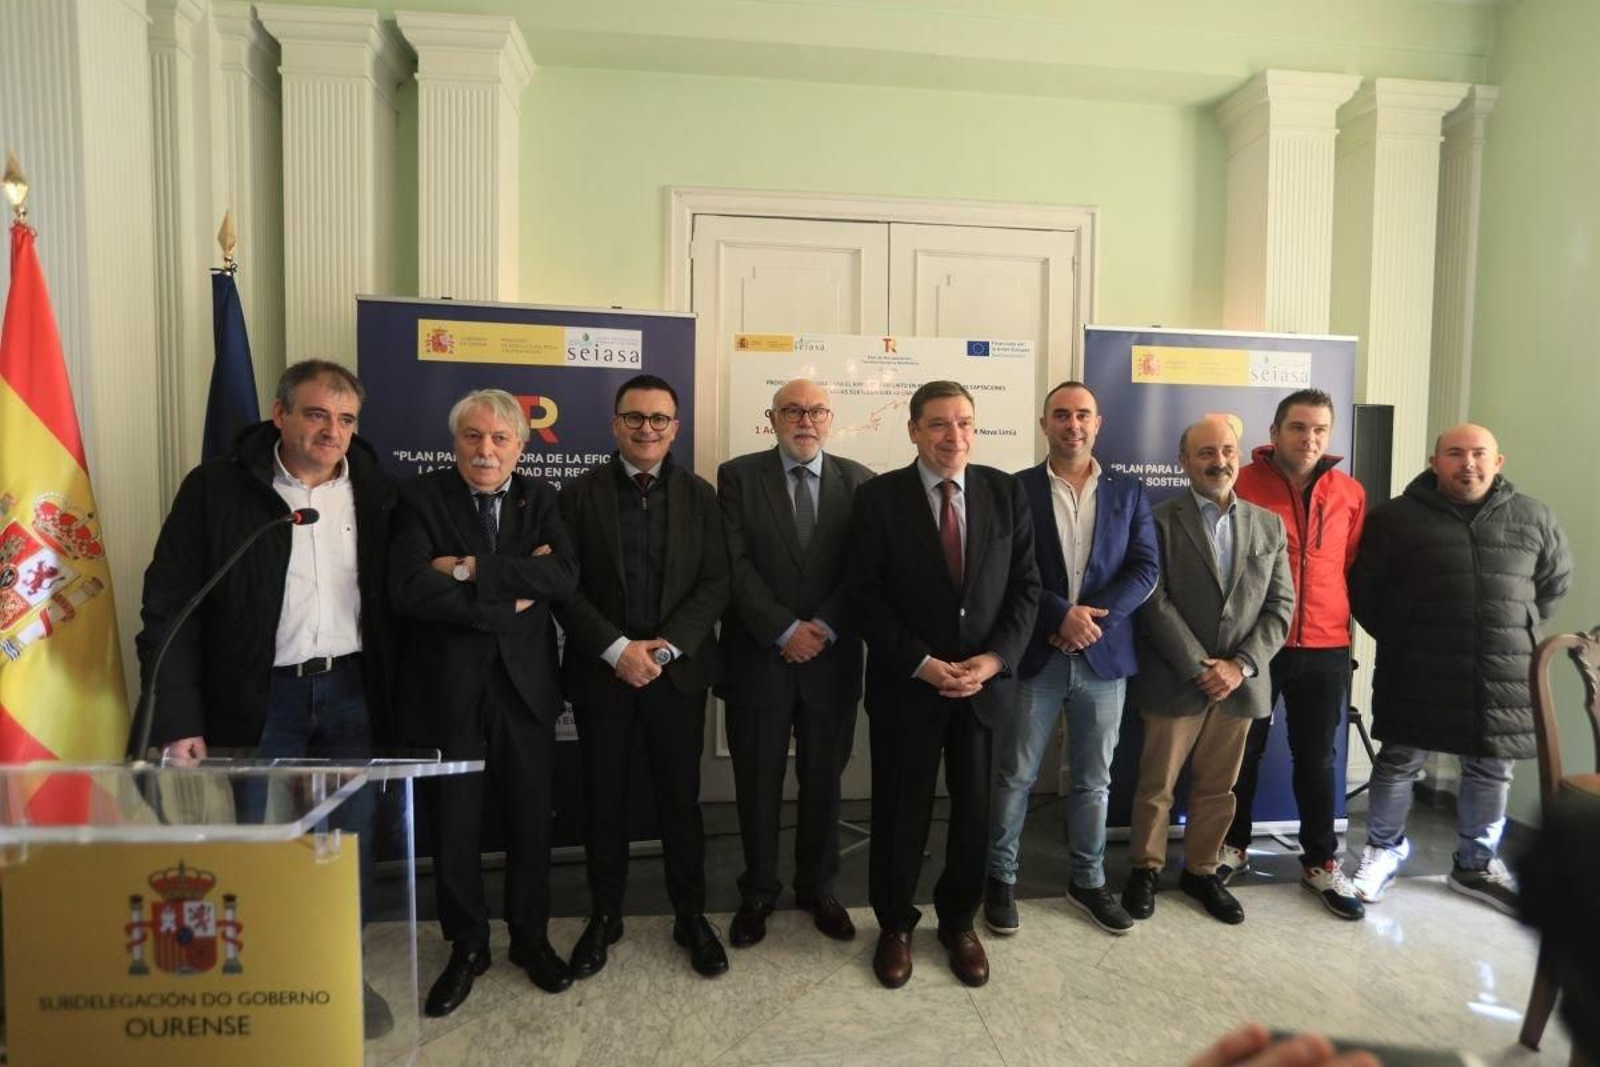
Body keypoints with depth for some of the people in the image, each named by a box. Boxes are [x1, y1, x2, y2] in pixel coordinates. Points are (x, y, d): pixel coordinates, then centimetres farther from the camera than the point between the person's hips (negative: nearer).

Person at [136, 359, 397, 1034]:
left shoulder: (375, 491, 1)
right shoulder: (217, 487, -6)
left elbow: (395, 596, 5)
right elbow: (169, 607, -6)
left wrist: (395, 697, 0)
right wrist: (177, 719, -11)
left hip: (352, 692, 2)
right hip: (260, 697, -2)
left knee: (352, 840, 12)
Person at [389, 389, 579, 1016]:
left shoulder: (539, 499, 4)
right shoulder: (421, 498, -3)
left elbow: (565, 576, -13)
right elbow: (409, 589, -17)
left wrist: (472, 569, -18)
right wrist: (510, 598, -16)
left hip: (525, 684, 2)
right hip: (449, 688, -1)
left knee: (530, 820, 13)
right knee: (454, 825, 11)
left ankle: (531, 938, 34)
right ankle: (466, 946, 33)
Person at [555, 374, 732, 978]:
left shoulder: (699, 496, 4)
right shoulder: (579, 495, 1)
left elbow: (715, 584, -2)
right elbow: (566, 587, -4)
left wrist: (666, 646, -13)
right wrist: (618, 649, -14)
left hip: (679, 670, 1)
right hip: (601, 672, 0)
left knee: (681, 799, 9)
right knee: (603, 800, 11)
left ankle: (691, 917, 26)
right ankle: (604, 916, 29)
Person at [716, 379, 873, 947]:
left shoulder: (857, 480, 5)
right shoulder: (738, 475, 0)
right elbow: (736, 563, -8)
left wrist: (822, 628, -12)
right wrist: (785, 631, -14)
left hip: (831, 659, 2)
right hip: (758, 657, -1)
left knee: (823, 782, 13)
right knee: (758, 784, 10)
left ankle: (818, 887, 33)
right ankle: (757, 892, 29)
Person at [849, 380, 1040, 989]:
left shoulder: (1006, 493, 2)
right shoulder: (878, 498, -5)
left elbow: (1026, 586, 2)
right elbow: (867, 596, -8)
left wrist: (994, 659, -10)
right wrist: (920, 663, -15)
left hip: (987, 681, 3)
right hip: (906, 685, -2)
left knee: (975, 809, 14)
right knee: (901, 811, 11)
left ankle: (959, 922, 37)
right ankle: (895, 925, 33)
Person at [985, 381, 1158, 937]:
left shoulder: (1128, 491, 7)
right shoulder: (1016, 489, -1)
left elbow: (1145, 570, 0)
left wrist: (1094, 618, -13)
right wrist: (1062, 614, -17)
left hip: (1104, 656, 2)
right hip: (1034, 656, -2)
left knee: (1094, 779, 15)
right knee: (1014, 775, 7)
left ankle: (1089, 880, 32)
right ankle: (1001, 877, 25)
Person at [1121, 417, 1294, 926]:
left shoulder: (1269, 525, 7)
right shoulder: (1159, 520, -5)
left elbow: (1281, 604, 4)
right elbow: (1155, 602, -11)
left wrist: (1240, 665, -8)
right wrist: (1199, 668, -14)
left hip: (1238, 683, 4)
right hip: (1175, 681, -3)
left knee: (1218, 789, 14)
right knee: (1156, 786, 8)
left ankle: (1201, 871, 32)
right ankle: (1146, 869, 27)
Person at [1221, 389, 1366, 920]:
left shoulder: (1350, 493, 2)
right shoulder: (1243, 485, -8)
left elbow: (1354, 567, 13)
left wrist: (1336, 614, 7)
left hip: (1325, 649, 3)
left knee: (1317, 758, 13)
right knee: (1244, 751, 12)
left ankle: (1321, 862, 28)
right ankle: (1233, 845, 30)